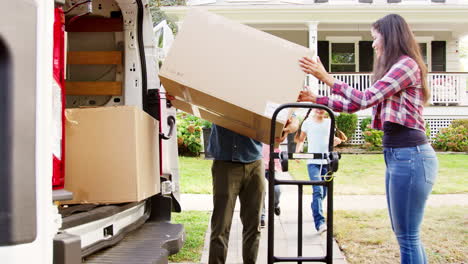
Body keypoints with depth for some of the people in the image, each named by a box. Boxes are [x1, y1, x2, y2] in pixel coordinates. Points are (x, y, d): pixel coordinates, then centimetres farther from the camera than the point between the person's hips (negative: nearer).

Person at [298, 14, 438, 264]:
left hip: (410, 155, -10)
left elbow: (365, 99, -16)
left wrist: (326, 77, -9)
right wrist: (316, 99, 18)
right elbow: (355, 105, 21)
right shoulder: (394, 69, 21)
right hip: (397, 155, 10)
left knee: (407, 236, -5)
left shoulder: (406, 64, -10)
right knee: (404, 233, 14)